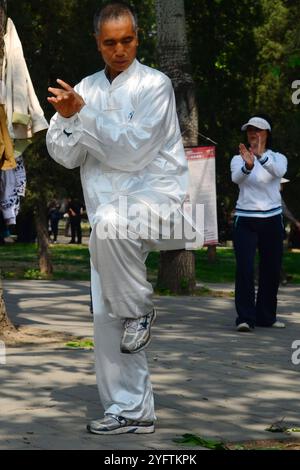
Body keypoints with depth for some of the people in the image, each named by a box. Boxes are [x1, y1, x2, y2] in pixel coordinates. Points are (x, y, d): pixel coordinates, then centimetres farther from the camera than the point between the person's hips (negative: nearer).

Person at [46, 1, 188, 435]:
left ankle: (140, 309, -16)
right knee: (107, 318, 1)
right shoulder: (87, 89, 12)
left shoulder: (154, 85, -4)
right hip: (107, 209, 6)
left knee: (110, 223, -39)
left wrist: (83, 115, -19)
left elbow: (132, 150, -16)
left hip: (155, 194, -5)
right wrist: (67, 119, -14)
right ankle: (131, 410, 10)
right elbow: (65, 155, 5)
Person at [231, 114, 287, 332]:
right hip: (245, 220, -1)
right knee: (245, 268, -14)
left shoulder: (277, 158, 5)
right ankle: (245, 318, -15)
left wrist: (261, 155, -39)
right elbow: (236, 177, -18)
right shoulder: (239, 159, 6)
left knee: (272, 269, 5)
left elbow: (279, 171, -20)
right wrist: (248, 166, -41)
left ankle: (266, 316, 17)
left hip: (272, 219, 1)